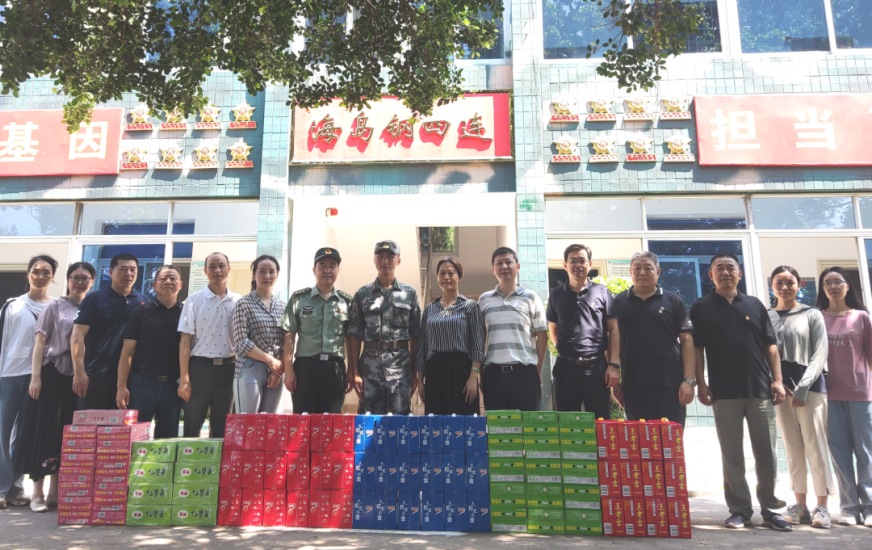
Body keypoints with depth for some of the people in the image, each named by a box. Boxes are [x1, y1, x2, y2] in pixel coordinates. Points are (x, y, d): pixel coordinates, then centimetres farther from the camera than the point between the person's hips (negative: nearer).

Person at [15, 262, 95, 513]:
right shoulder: (54, 306, 2)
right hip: (53, 373, -3)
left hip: (78, 377, 3)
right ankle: (37, 493, 8)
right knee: (44, 430, -1)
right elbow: (40, 342, -2)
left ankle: (55, 492, 17)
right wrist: (36, 376, -11)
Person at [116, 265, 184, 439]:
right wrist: (121, 386, -6)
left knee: (168, 439, 9)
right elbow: (127, 351, 1)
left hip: (172, 385, 1)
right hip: (142, 383, -1)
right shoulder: (141, 312, 4)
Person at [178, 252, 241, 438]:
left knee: (221, 428, 11)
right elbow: (185, 340, -2)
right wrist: (184, 378, -8)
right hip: (200, 367, -1)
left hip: (228, 369, 2)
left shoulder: (238, 302, 5)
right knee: (192, 427, 6)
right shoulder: (194, 300, 0)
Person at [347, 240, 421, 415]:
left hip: (400, 365, 0)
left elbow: (415, 336, 7)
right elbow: (354, 335, 5)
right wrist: (354, 372, -2)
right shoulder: (362, 295, 7)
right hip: (370, 365, 0)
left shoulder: (410, 294, 7)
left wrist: (414, 372, 3)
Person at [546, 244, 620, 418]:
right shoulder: (556, 295, 8)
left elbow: (613, 330, 2)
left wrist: (614, 364, -5)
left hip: (597, 367, -1)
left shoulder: (602, 292, 3)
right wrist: (566, 352, 2)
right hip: (566, 368, 2)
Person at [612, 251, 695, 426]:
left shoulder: (673, 301, 6)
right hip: (633, 386, 1)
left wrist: (689, 380, -7)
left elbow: (687, 341, 2)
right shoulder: (619, 302, 8)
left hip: (670, 385, -1)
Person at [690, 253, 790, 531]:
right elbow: (696, 349, 2)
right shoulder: (701, 307, 5)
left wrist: (777, 380, 1)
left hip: (760, 389, 2)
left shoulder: (755, 305, 12)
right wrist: (701, 384, -5)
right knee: (732, 455, 4)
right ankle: (740, 509, 14)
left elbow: (770, 345, 11)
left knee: (767, 453, 6)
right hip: (724, 393, -2)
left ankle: (770, 508, 19)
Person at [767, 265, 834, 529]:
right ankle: (800, 504, 12)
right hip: (782, 387, 2)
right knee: (793, 448, 6)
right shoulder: (766, 318, 9)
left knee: (815, 445, -3)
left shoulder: (812, 315, 5)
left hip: (810, 385, -2)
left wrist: (803, 386, -12)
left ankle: (822, 506, 7)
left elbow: (819, 354, -2)